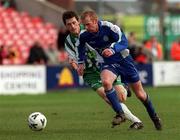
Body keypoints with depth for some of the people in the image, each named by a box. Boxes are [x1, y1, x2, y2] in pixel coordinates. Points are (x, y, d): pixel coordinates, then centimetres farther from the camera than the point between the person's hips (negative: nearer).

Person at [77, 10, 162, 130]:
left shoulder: (108, 27, -25)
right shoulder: (84, 36, -12)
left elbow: (124, 42, -24)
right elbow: (81, 46, 12)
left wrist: (113, 50, -41)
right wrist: (81, 62, 8)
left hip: (123, 60, -2)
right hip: (108, 64, 2)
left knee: (140, 94, 7)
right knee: (105, 81, -34)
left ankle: (154, 117, 33)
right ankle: (120, 114, -23)